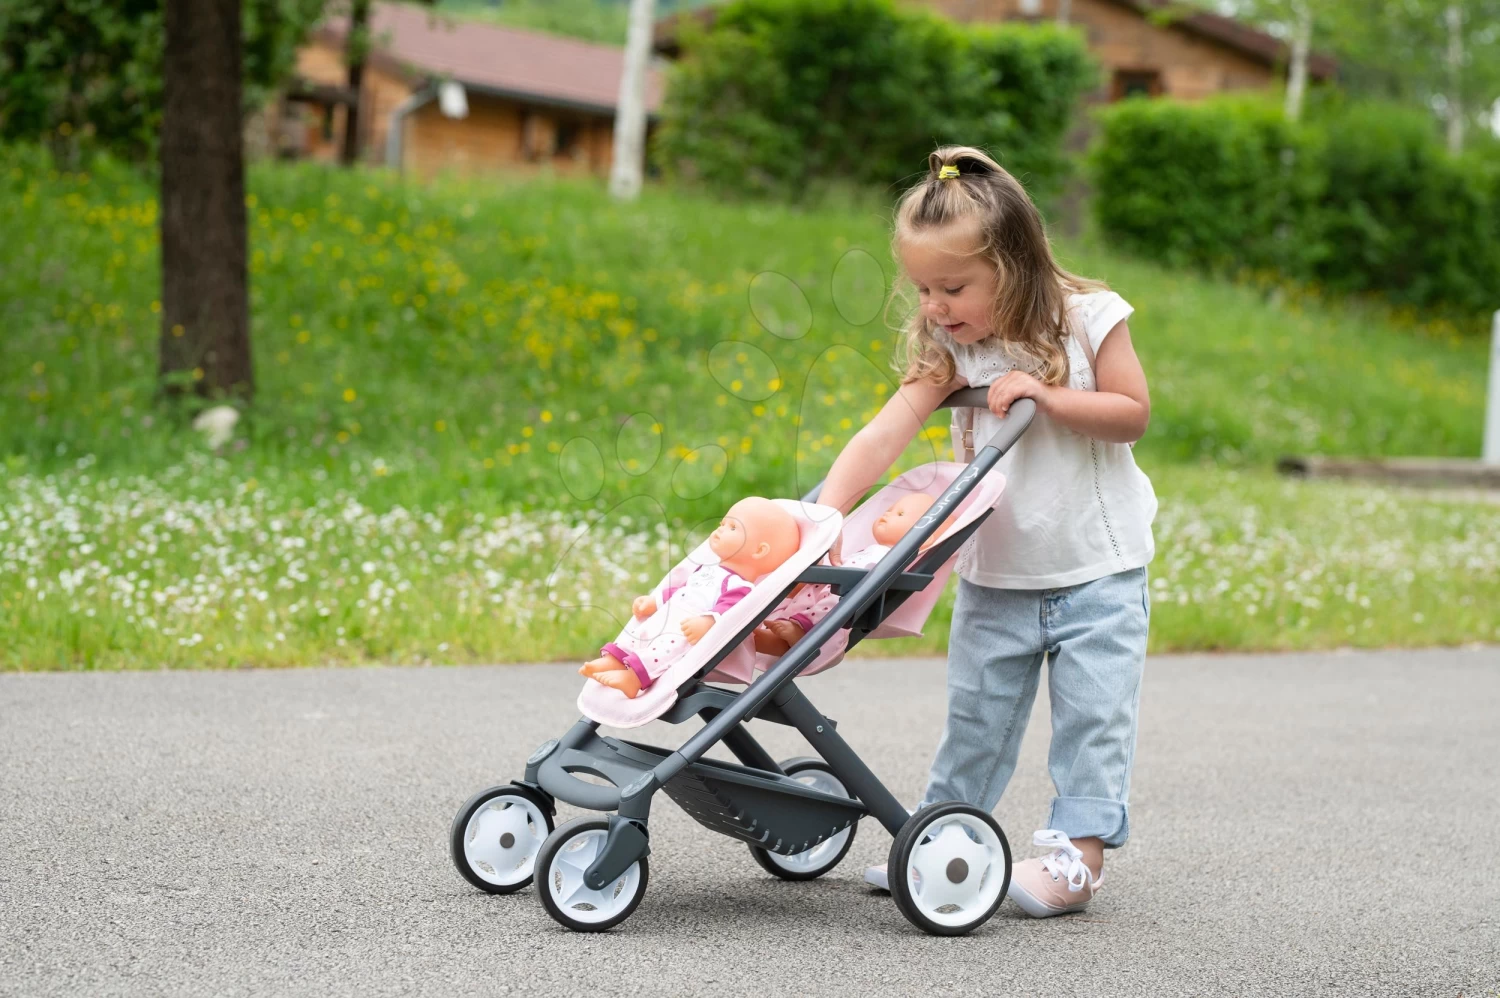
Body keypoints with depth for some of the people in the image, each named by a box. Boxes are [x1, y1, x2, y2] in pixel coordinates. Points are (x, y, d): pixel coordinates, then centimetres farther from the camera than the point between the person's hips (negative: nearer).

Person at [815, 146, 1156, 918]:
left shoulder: (1088, 319, -12)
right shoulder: (947, 349, -10)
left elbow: (1132, 414, -12)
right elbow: (885, 434, -21)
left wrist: (1043, 395, -24)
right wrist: (827, 511, -34)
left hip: (1097, 567, -2)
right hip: (995, 574, 2)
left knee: (1092, 711, -2)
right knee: (976, 714, 9)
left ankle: (1080, 850, 5)